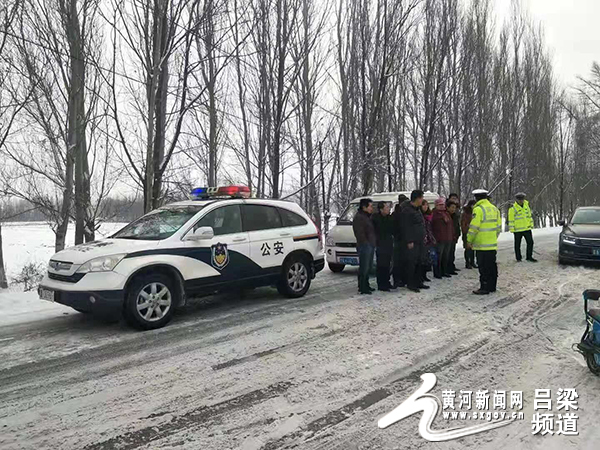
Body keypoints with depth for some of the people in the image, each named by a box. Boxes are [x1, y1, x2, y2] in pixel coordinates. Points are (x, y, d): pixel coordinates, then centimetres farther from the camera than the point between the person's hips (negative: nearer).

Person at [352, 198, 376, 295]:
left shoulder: (367, 217, 20)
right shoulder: (358, 218, -12)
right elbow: (359, 233, -19)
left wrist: (374, 243, 17)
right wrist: (366, 243, -18)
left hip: (370, 246, 10)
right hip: (364, 246, -10)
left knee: (368, 268, 15)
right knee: (364, 268, -7)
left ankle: (366, 285, 24)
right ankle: (362, 288, -3)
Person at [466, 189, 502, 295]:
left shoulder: (478, 209, -14)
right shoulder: (494, 209, 11)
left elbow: (474, 227, -16)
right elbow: (499, 227, 15)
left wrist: (469, 240, -6)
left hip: (482, 245, -8)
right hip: (493, 244, 8)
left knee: (483, 267, -2)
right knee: (492, 266, 15)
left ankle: (485, 288, 2)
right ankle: (492, 286, 23)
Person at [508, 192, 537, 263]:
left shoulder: (526, 205, 7)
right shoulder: (513, 208, -10)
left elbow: (529, 216, 17)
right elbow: (511, 220, -8)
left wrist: (531, 225, 16)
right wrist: (512, 229, -10)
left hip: (527, 228, 5)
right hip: (517, 230, -5)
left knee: (530, 242, 5)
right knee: (517, 244, 6)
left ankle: (529, 257, 18)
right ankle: (518, 258, 19)